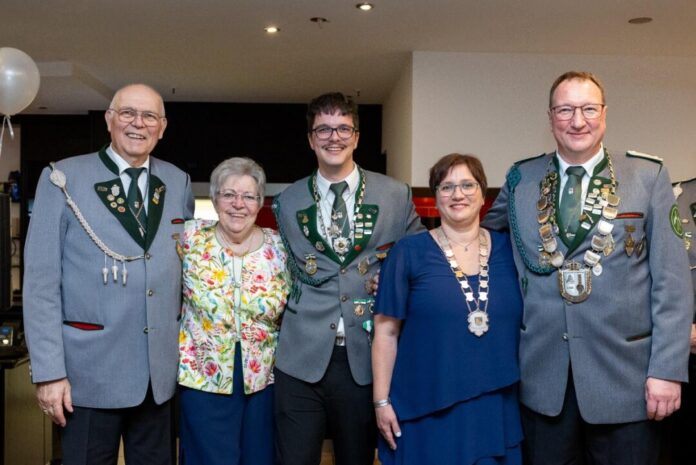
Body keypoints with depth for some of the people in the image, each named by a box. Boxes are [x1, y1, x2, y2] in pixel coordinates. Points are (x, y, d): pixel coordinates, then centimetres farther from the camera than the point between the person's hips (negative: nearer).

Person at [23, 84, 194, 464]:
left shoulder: (178, 183, 7)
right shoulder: (63, 179, -5)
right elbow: (41, 281, -8)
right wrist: (49, 372, -12)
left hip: (161, 371, 4)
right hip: (90, 372, -3)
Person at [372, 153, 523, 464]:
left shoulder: (507, 249, 5)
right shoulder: (409, 252, -4)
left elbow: (525, 324, 11)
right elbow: (386, 333, -3)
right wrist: (382, 401, -7)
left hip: (495, 409, 3)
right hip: (426, 410, -2)